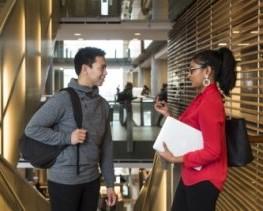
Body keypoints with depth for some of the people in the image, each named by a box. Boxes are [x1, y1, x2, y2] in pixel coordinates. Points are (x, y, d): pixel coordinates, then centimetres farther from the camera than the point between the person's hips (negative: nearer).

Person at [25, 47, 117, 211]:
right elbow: (32, 128, -11)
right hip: (64, 181, -5)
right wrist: (67, 138, -19)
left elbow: (106, 146, 9)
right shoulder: (63, 100, -13)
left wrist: (110, 183, 9)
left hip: (92, 180, 6)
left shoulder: (103, 104, 5)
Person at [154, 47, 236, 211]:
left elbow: (212, 151, -26)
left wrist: (175, 159, -22)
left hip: (204, 179, -10)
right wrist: (167, 114, 8)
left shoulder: (210, 102, -24)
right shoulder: (203, 98, 7)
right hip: (192, 175, 10)